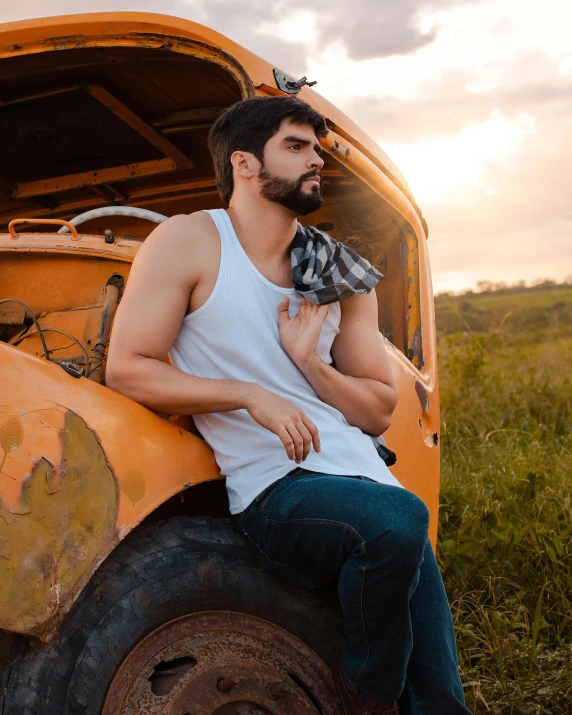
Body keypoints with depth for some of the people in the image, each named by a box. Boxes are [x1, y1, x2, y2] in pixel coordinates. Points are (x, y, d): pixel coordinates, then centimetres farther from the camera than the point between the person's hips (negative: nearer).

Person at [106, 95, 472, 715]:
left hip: (366, 478, 5)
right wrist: (250, 395, -15)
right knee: (398, 519, -34)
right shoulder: (189, 241, 1)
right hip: (274, 495, -5)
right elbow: (125, 369, -5)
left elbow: (379, 411, 14)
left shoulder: (339, 274, 14)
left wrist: (309, 361, -5)